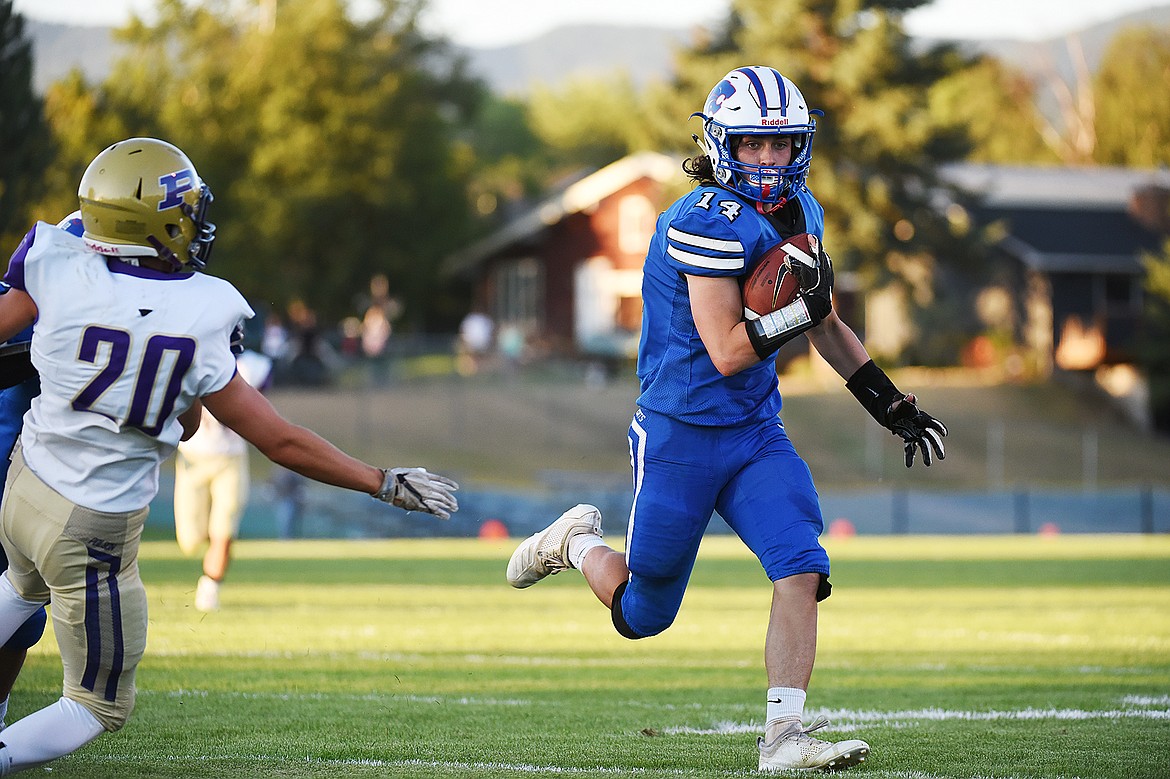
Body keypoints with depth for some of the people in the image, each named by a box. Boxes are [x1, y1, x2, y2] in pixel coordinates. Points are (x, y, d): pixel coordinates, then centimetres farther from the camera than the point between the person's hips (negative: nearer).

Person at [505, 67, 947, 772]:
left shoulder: (799, 213, 6)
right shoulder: (709, 223, -20)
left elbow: (827, 327, 18)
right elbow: (727, 353, -21)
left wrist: (894, 407, 16)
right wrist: (799, 310, -27)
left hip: (755, 433, 6)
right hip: (681, 433, -6)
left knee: (802, 568, -15)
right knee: (643, 616, 6)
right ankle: (578, 542, 38)